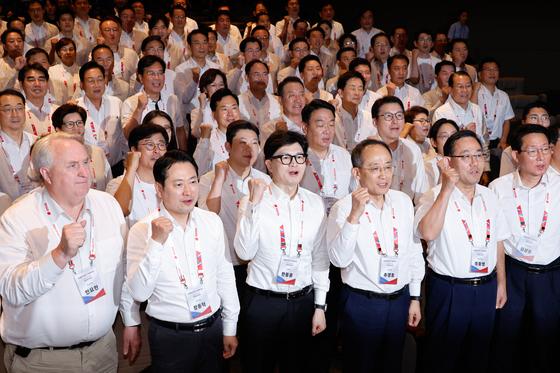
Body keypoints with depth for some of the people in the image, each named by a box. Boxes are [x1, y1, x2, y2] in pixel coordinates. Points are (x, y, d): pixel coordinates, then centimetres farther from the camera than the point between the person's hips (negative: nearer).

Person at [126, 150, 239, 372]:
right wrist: (156, 242, -28)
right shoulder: (142, 230, -13)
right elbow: (139, 293, -19)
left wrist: (230, 329, 8)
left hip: (213, 329, 4)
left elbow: (225, 276, 5)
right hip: (169, 336, -3)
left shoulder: (213, 222, -1)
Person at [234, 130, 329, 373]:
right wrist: (254, 204, -24)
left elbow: (320, 257, 5)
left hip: (303, 301, 3)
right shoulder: (253, 201, -9)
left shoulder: (315, 203, 1)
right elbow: (244, 252, -20)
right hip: (262, 302, -3)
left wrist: (320, 305, 6)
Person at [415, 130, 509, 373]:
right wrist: (447, 188, -30)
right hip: (448, 291, -5)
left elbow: (497, 242, 13)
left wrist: (501, 282, 14)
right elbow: (429, 233, -32)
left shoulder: (489, 197, 6)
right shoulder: (434, 196, -13)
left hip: (486, 289, 5)